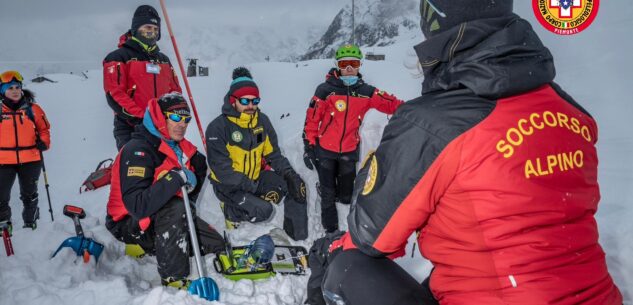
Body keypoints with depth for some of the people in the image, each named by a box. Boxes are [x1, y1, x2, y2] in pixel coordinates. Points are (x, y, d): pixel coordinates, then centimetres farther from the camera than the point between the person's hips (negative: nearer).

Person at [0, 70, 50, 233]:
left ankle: (30, 222, 32)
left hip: (30, 160, 0)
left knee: (29, 195, 15)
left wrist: (44, 142, -8)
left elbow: (44, 128, 8)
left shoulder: (33, 108, 0)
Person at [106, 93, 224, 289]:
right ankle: (173, 279, -25)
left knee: (216, 245, 3)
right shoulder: (138, 151, -25)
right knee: (175, 209, -37)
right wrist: (175, 179, -38)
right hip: (131, 223, -8)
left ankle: (146, 247, 13)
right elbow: (138, 206, -36)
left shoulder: (181, 148, 1)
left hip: (163, 217, 8)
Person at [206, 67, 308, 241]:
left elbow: (272, 153, 3)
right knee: (263, 210, -27)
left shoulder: (262, 121, -2)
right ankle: (232, 212, 4)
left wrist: (289, 173, -16)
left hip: (256, 177, 6)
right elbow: (223, 169, -22)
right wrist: (255, 189, -27)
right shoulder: (218, 128, -20)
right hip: (229, 185, -6)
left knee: (296, 186, -11)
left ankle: (298, 237, 3)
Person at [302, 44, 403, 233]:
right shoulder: (326, 90, -9)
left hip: (349, 152, 2)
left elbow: (392, 104, -5)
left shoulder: (366, 92, -1)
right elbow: (311, 119, -7)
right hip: (325, 150, -2)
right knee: (328, 195, 7)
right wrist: (309, 147, -7)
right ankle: (331, 231, 22)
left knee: (346, 196, 13)